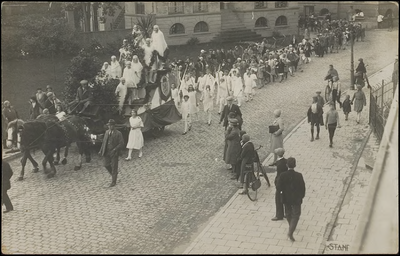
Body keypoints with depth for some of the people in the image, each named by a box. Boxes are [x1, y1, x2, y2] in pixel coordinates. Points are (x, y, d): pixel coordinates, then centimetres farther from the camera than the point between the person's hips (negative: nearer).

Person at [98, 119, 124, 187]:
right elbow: (104, 141, 13)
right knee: (106, 165, 7)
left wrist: (115, 149, -22)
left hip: (114, 153, -5)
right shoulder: (107, 132, 7)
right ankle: (114, 174, 35)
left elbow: (121, 143, -12)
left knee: (114, 167, 3)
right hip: (107, 152, 5)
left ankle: (113, 182, 14)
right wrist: (101, 150, 6)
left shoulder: (118, 133, -10)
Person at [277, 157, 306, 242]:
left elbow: (279, 188, -14)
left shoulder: (282, 175, -17)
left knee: (288, 213, 25)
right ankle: (290, 232, -4)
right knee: (295, 215, 9)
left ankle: (291, 227, 46)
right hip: (296, 199, -2)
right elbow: (302, 187, -13)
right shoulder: (298, 175, -20)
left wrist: (281, 192, 8)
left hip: (286, 198, 2)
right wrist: (302, 195, 6)